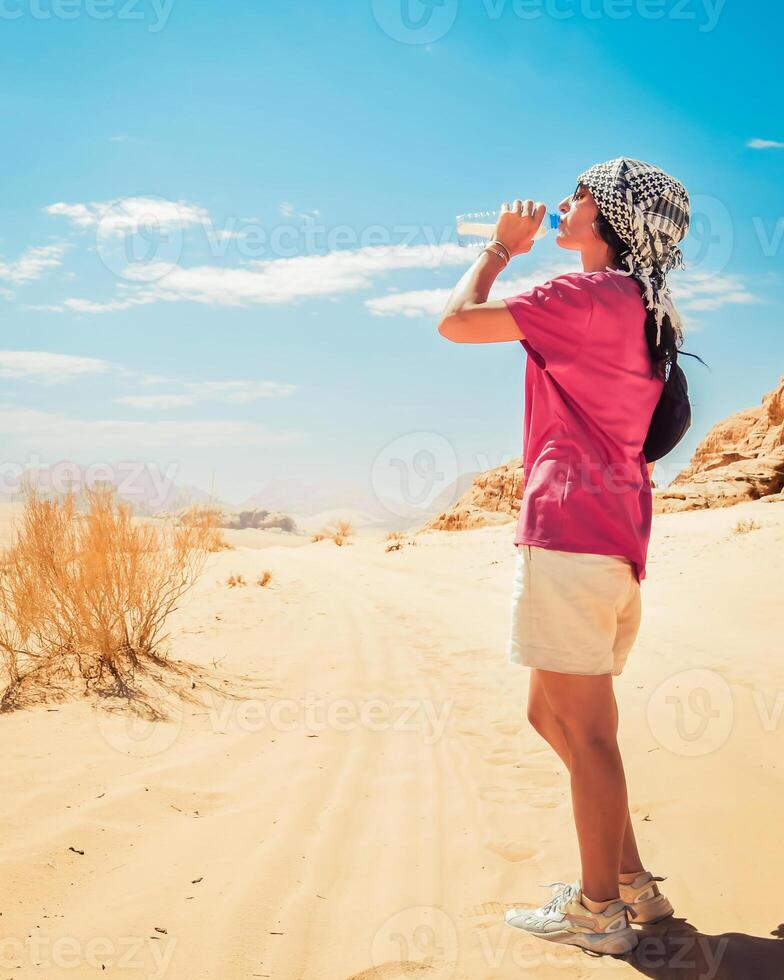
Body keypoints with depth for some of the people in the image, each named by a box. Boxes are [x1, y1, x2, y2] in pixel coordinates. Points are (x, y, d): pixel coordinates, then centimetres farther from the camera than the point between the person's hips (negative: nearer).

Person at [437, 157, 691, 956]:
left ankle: (599, 909, 10)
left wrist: (499, 247, 4)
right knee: (554, 716, 17)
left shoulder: (590, 293, -10)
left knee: (584, 726, -1)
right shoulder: (640, 308, 19)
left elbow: (456, 321, -8)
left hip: (570, 526, -10)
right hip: (615, 530, 10)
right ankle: (631, 881, 25)